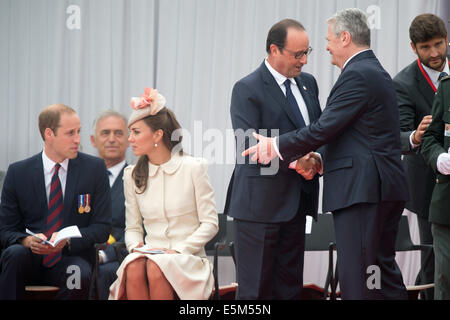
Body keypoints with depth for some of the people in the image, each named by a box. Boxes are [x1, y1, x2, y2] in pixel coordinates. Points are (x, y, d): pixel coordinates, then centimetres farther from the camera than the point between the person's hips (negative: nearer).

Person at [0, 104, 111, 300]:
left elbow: (102, 227, 2)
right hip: (30, 259, 1)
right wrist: (27, 240, -18)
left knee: (79, 275, -34)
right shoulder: (18, 172, 5)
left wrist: (66, 239, -17)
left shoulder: (95, 169, 5)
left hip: (71, 257, 0)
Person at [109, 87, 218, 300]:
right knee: (134, 269, -33)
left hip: (188, 257, -3)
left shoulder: (193, 168, 0)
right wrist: (136, 246, -7)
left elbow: (210, 223, -1)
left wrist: (178, 250, -13)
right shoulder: (132, 175, 13)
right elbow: (133, 227, 16)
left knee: (156, 269, -36)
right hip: (151, 255, 3)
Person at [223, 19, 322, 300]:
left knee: (290, 287, 10)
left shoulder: (307, 83, 13)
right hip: (261, 203, -7)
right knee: (256, 288, -5)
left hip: (296, 201, 7)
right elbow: (248, 146, -17)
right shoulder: (248, 89, -9)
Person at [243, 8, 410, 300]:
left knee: (356, 278, -10)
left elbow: (324, 129, -16)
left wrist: (276, 146, -5)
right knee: (384, 270, 13)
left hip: (362, 189, -11)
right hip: (387, 190, 11)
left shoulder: (356, 76, -12)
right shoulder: (377, 74, 21)